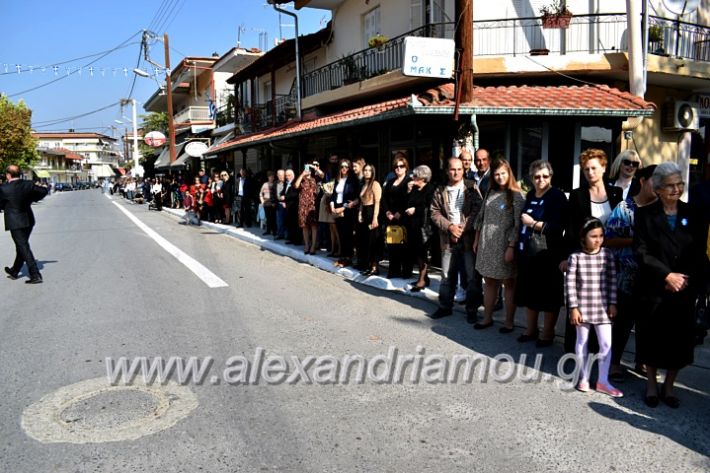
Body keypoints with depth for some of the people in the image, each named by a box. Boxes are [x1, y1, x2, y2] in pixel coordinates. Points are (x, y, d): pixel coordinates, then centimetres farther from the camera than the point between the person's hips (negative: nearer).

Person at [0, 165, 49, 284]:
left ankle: (35, 275, -9)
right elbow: (44, 191, 7)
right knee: (21, 247, 19)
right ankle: (14, 271, 35)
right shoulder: (27, 185, -2)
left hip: (15, 223, -6)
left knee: (24, 249, -4)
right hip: (28, 220, 6)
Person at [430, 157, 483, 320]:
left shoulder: (471, 188, 1)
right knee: (447, 275, 11)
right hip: (448, 238, 2)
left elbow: (477, 210, -7)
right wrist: (450, 227, -11)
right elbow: (435, 213, 3)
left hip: (469, 238, -2)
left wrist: (462, 228, -15)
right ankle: (445, 306, 23)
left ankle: (472, 309, 14)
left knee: (473, 275, 2)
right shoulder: (440, 192, 8)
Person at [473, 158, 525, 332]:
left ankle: (509, 322, 14)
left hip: (504, 244, -5)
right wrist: (476, 240, 14)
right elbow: (481, 217, 15)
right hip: (487, 244, 6)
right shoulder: (490, 193, 11)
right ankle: (487, 318, 22)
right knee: (489, 282, 12)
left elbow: (518, 224, -12)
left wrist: (511, 247, -17)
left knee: (508, 284, 5)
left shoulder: (516, 196, -8)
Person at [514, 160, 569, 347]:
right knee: (529, 291, 14)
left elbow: (556, 227, -19)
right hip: (527, 252, 7)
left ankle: (548, 333, 17)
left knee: (548, 294, 4)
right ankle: (531, 329, 29)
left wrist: (532, 223, -13)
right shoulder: (530, 195, 13)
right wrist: (518, 245, 12)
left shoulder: (557, 196, -9)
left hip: (547, 253, -7)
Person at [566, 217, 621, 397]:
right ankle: (583, 378, 28)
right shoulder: (576, 257, -10)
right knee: (582, 343, 13)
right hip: (583, 307, -2)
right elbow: (570, 283, -8)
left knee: (606, 343, 2)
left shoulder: (607, 254, -2)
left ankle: (603, 381, 17)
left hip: (603, 308, 2)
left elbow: (612, 280, 3)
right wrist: (573, 307, -10)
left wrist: (612, 304, 1)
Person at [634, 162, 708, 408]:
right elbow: (641, 251, -9)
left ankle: (668, 387, 24)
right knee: (652, 339, 6)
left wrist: (687, 278, -10)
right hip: (653, 289, -2)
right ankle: (651, 386, 23)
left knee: (679, 340, 7)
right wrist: (667, 275, -16)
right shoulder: (645, 214, -1)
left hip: (684, 290, 2)